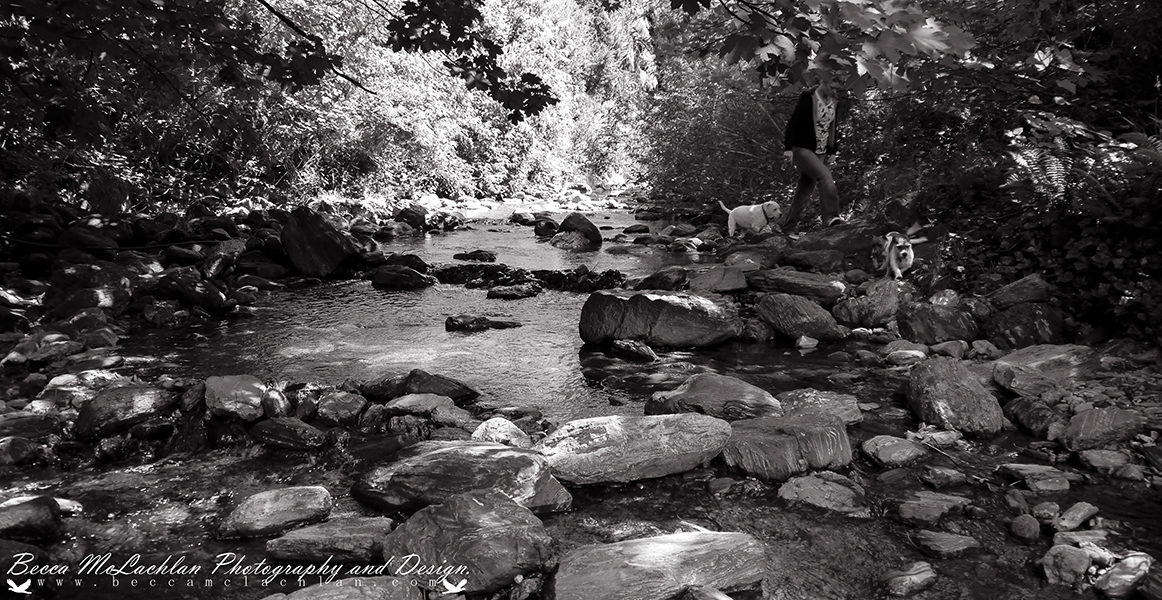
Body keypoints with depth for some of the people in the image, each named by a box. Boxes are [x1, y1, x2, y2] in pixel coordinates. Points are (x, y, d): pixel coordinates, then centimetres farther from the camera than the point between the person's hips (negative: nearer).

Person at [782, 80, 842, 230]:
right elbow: (792, 123, -12)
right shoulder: (808, 99, -12)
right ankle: (831, 218, -33)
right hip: (802, 149, -7)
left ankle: (788, 227, 12)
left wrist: (831, 151, 14)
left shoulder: (833, 101, 8)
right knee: (825, 176, -26)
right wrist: (789, 148, -17)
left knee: (805, 191, 5)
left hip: (820, 152, 7)